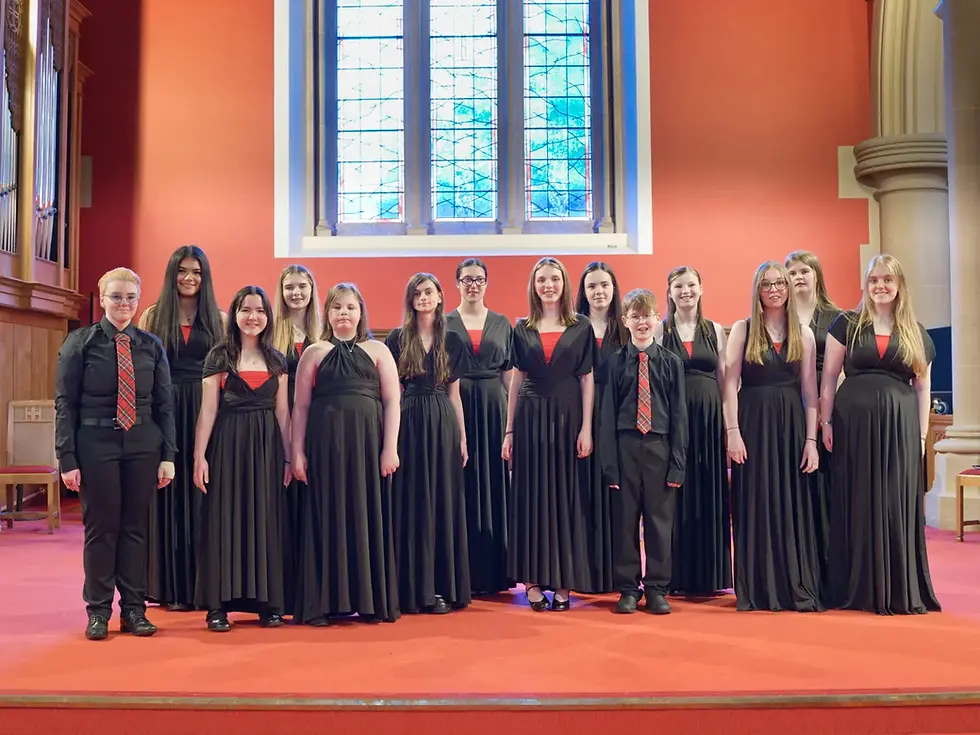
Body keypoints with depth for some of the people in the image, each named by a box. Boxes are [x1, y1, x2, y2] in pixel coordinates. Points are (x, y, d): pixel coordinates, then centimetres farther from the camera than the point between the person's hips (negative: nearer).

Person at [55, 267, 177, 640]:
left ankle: (134, 609, 18)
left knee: (136, 526, 7)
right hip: (96, 443, -2)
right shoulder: (80, 342, 0)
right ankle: (98, 610, 17)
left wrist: (168, 455, 1)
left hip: (142, 444, 2)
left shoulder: (151, 346, 7)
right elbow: (65, 403, -2)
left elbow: (164, 404, 7)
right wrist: (67, 458, -8)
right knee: (100, 527, 4)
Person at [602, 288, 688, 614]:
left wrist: (678, 462, -3)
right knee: (625, 520, 5)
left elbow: (679, 413, 3)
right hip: (625, 447, 0)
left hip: (660, 447, 0)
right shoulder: (616, 362, 3)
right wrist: (610, 462, -4)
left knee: (660, 521, 6)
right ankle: (628, 589, 16)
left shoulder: (671, 363, 3)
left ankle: (657, 589, 18)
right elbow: (608, 413, 2)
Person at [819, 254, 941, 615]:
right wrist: (826, 423, -2)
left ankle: (900, 591, 12)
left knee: (898, 506, 3)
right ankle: (858, 589, 11)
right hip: (854, 422, -1)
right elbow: (829, 376, 4)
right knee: (857, 505, 2)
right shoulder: (847, 324, 6)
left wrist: (922, 435, 4)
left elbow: (923, 387, 11)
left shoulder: (916, 333, 11)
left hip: (900, 425, 1)